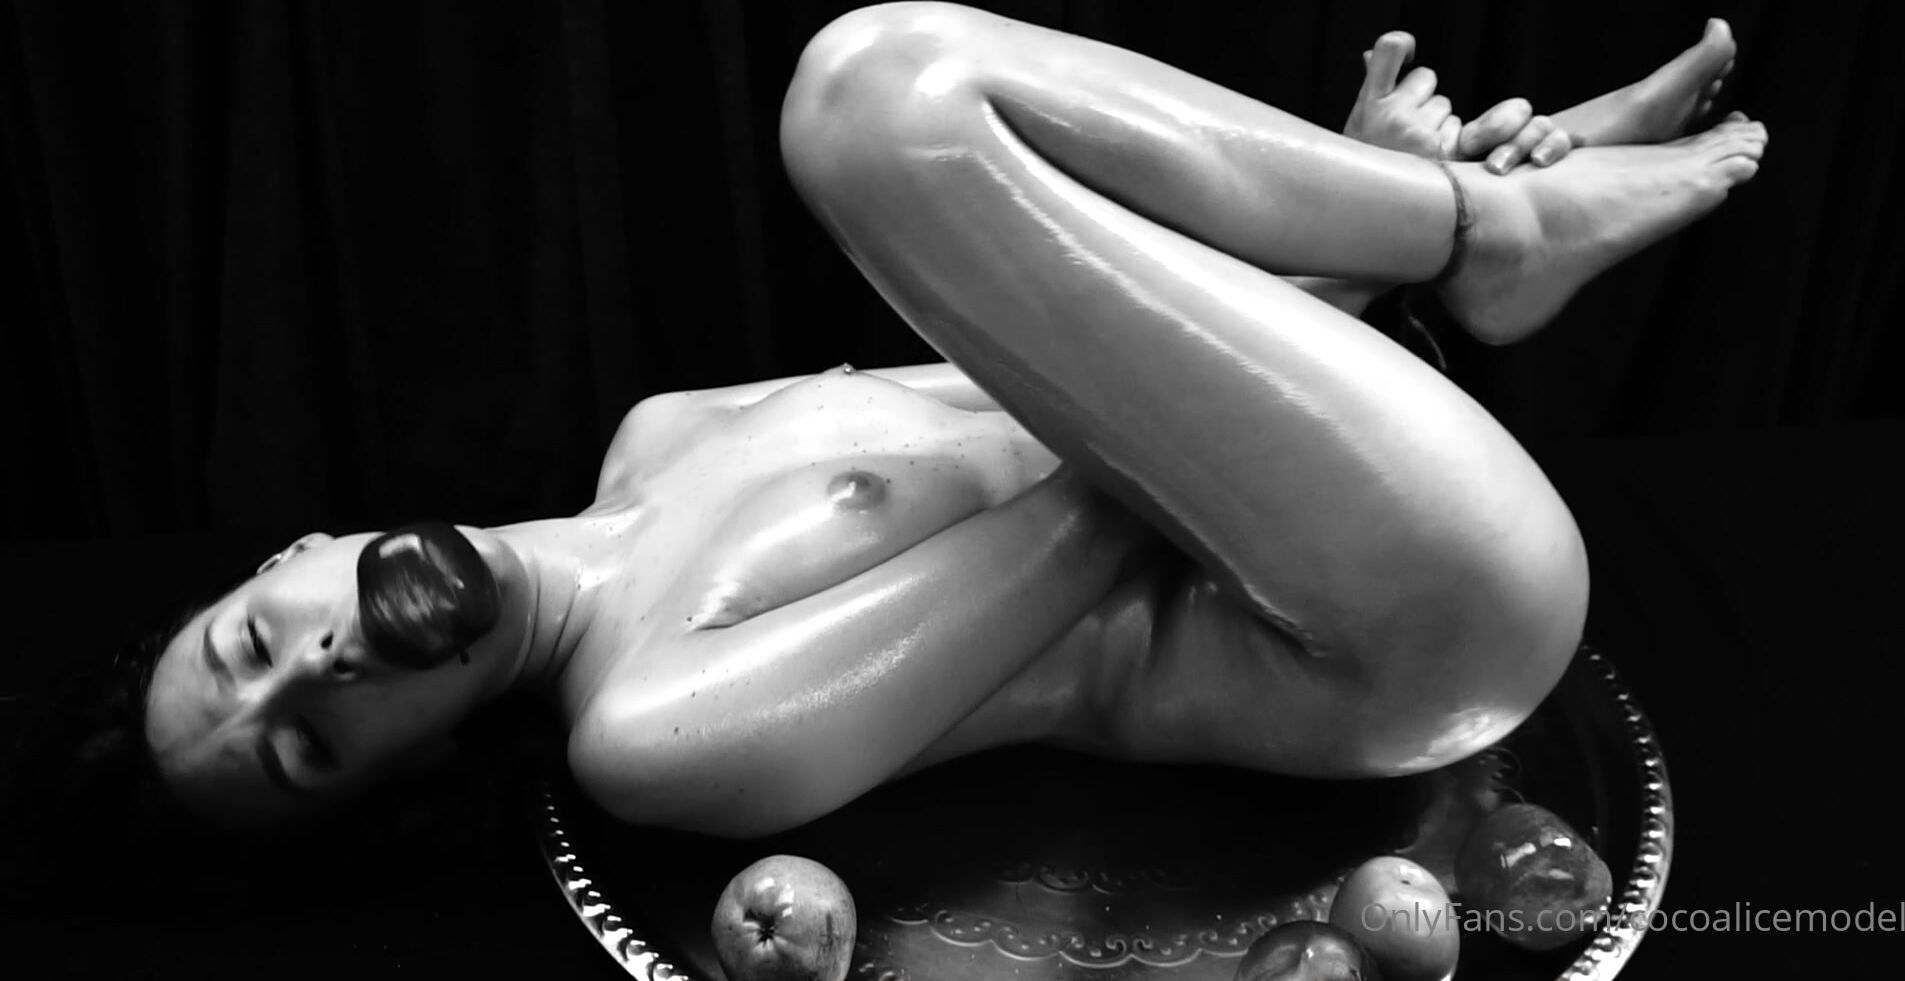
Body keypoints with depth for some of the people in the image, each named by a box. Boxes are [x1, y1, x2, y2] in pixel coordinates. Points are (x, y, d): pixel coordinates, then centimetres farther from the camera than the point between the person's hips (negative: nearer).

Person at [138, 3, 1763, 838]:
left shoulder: (656, 440, 10)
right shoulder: (658, 734, -17)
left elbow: (1063, 391, 11)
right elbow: (1088, 524, -16)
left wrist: (1341, 194, 4)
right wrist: (1347, 214, -7)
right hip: (1434, 614, -8)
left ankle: (1440, 192, 1)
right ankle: (1500, 228, -5)